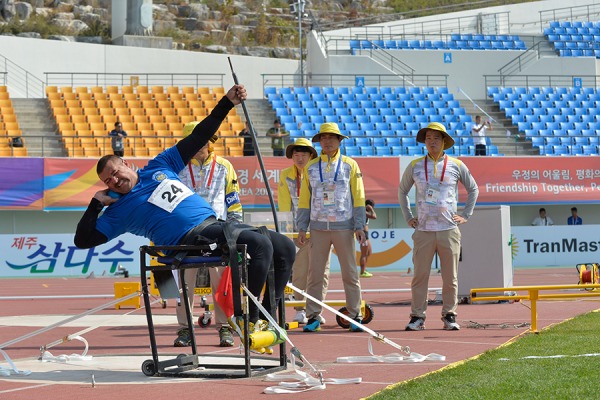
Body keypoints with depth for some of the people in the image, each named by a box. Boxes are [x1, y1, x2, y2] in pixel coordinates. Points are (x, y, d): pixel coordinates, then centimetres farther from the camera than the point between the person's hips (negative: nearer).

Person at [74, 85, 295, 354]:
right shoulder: (119, 210, 9)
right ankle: (246, 319, -22)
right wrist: (97, 204, 0)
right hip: (190, 238, -7)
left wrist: (227, 103, 20)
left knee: (285, 247, -1)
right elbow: (83, 240, 4)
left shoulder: (160, 166, 20)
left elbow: (197, 138, 23)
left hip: (215, 224, 7)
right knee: (261, 245, -29)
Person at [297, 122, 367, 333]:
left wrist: (360, 226, -3)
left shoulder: (350, 165, 5)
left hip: (343, 227, -2)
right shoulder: (311, 167, 10)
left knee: (350, 273, 0)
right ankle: (313, 317, 4)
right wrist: (301, 228, 5)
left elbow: (358, 197, 4)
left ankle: (355, 316, 4)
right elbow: (304, 199, 11)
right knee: (315, 274, 0)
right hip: (318, 227, 2)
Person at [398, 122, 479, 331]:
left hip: (449, 230, 0)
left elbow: (473, 189, 19)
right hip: (423, 230, 0)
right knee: (420, 275, -3)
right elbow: (402, 191, 22)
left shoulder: (456, 165, 6)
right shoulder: (415, 166, 7)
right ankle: (417, 316, 2)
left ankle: (449, 316, 9)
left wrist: (466, 215, 11)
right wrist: (408, 217, 14)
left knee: (450, 277, 1)